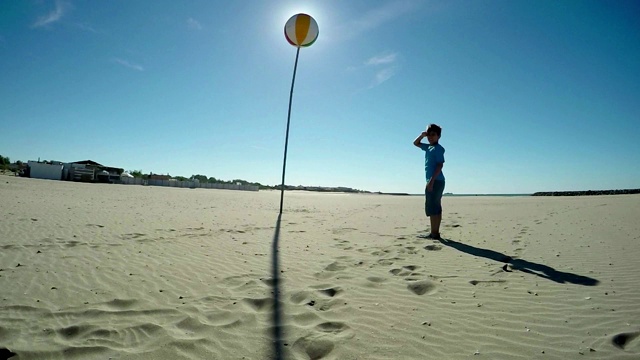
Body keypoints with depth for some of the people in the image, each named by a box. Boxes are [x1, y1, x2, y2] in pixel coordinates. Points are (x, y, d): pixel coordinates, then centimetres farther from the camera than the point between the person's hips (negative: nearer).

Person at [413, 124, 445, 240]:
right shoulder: (428, 147, 17)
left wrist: (431, 180, -23)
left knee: (432, 208, -10)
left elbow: (440, 165, -17)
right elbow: (416, 143, 31)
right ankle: (435, 233, 16)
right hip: (434, 181, 9)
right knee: (435, 208, 10)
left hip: (436, 181, -9)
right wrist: (422, 135, 12)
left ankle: (434, 233, -9)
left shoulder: (438, 148, -8)